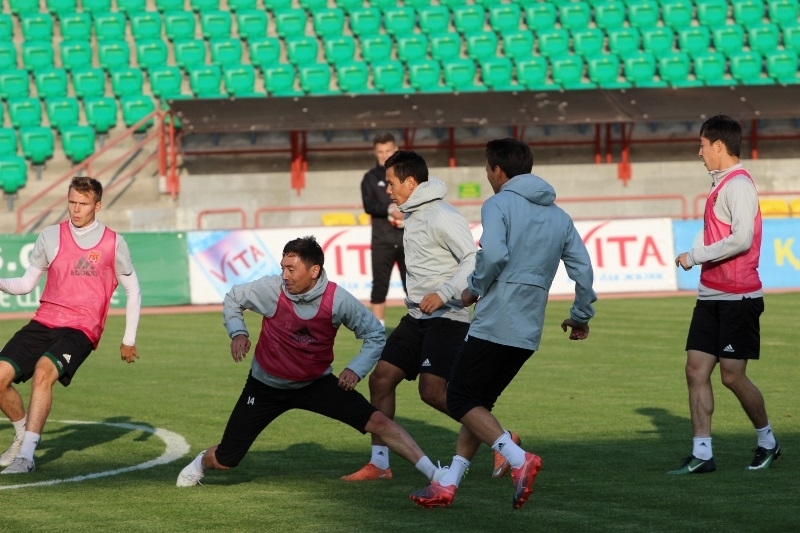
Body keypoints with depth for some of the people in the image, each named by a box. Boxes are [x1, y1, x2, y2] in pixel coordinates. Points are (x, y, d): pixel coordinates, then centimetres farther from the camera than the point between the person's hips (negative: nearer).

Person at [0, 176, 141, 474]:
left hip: (81, 329, -4)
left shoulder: (113, 243, 2)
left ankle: (26, 455, -32)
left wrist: (129, 340, 11)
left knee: (44, 371, -32)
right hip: (44, 321, 4)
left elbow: (133, 291, 13)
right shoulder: (51, 237, 9)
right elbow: (27, 284, 13)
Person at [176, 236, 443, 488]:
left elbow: (375, 335, -7)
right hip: (266, 386, 0)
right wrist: (237, 332, -15)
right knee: (225, 460, 1)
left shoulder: (338, 300, -21)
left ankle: (433, 473, -15)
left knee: (376, 421, -18)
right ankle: (201, 463, 39)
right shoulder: (271, 289, -21)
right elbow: (233, 299, 0)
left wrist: (356, 369, -19)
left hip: (316, 383, 0)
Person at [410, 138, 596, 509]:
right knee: (478, 402, 15)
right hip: (529, 332, 7)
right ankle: (447, 485, 12)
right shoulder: (559, 217, 15)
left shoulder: (498, 204, -5)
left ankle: (518, 459, -17)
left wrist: (474, 289, -4)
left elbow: (494, 255, -21)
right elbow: (582, 267, 12)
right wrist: (581, 315, 25)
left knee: (461, 400, 1)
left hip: (495, 324, -7)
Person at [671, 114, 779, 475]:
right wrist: (699, 258, 11)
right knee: (696, 370, 1)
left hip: (737, 298, -9)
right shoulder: (721, 185, 16)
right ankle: (701, 454, 1)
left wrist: (694, 256, -17)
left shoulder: (738, 185, -14)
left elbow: (741, 239, -24)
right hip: (711, 296, 9)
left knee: (732, 375, -3)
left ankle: (767, 442, 17)